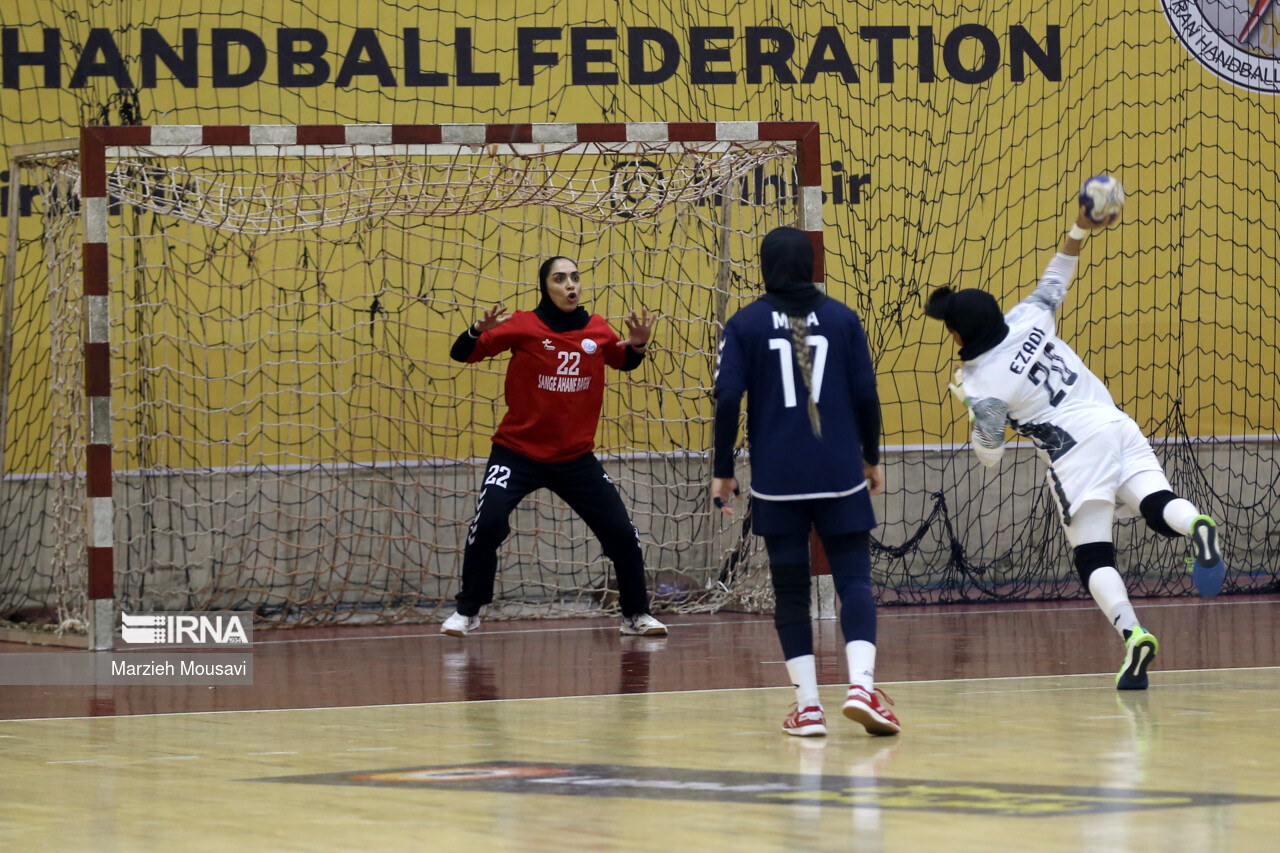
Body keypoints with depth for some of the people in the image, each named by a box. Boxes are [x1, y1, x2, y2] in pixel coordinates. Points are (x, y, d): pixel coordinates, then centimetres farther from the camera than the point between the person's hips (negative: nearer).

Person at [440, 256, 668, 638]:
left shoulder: (597, 329, -1)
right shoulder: (523, 326, -11)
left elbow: (623, 361, 19)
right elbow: (460, 354, -12)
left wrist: (638, 346, -3)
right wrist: (478, 332, -33)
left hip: (577, 459, 3)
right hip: (518, 452, -3)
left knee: (622, 534, 0)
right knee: (487, 526, -19)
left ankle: (636, 615, 21)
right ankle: (467, 612, 0)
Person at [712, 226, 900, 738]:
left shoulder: (745, 325, 1)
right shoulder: (841, 318, 4)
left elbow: (728, 400, -5)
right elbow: (866, 394, 2)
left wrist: (722, 472, 3)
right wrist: (871, 458, 15)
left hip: (776, 479, 0)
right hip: (839, 474, 0)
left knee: (790, 588, 7)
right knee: (854, 579, 2)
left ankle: (807, 705, 4)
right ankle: (861, 685, -19)